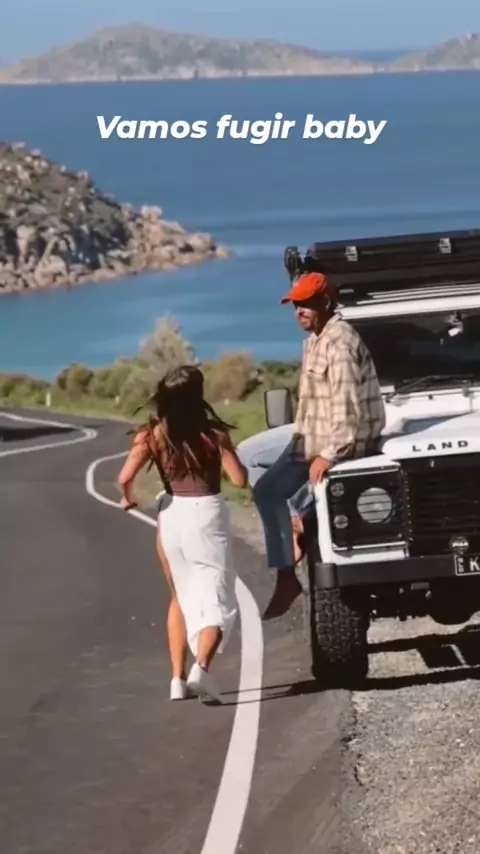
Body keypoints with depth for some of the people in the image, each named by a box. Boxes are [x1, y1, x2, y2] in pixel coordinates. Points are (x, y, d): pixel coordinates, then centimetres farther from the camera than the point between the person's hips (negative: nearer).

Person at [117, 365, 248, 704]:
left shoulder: (153, 434, -5)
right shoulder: (213, 433, -10)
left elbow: (125, 478, -13)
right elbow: (240, 478, -10)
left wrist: (128, 499, 9)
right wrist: (225, 450, 10)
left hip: (172, 516, 3)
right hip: (207, 515, -3)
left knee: (181, 597, 21)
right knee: (216, 599, 0)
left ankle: (178, 678, 17)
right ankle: (201, 667, -25)